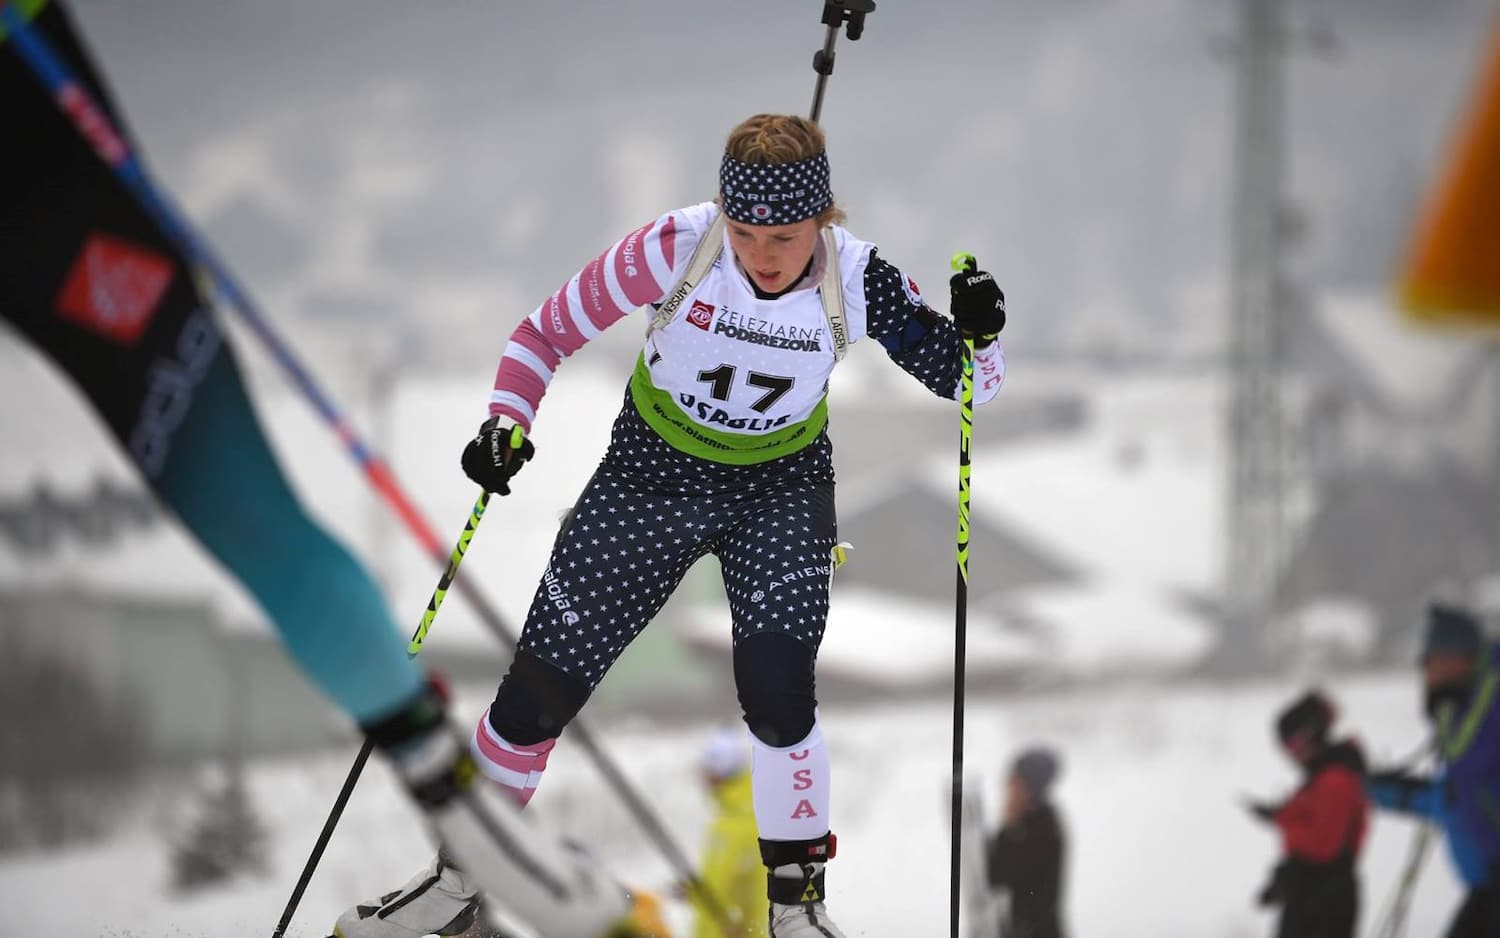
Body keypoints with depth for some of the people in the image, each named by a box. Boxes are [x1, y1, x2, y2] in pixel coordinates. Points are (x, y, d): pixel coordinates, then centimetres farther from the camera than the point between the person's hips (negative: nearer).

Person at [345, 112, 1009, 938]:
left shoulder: (855, 280, -22)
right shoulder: (676, 249, -26)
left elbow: (967, 384, -11)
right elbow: (548, 332, -14)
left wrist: (977, 334, -33)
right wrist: (506, 423, -29)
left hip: (780, 488, 0)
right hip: (653, 473, 0)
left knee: (775, 693, -22)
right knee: (539, 692, 2)